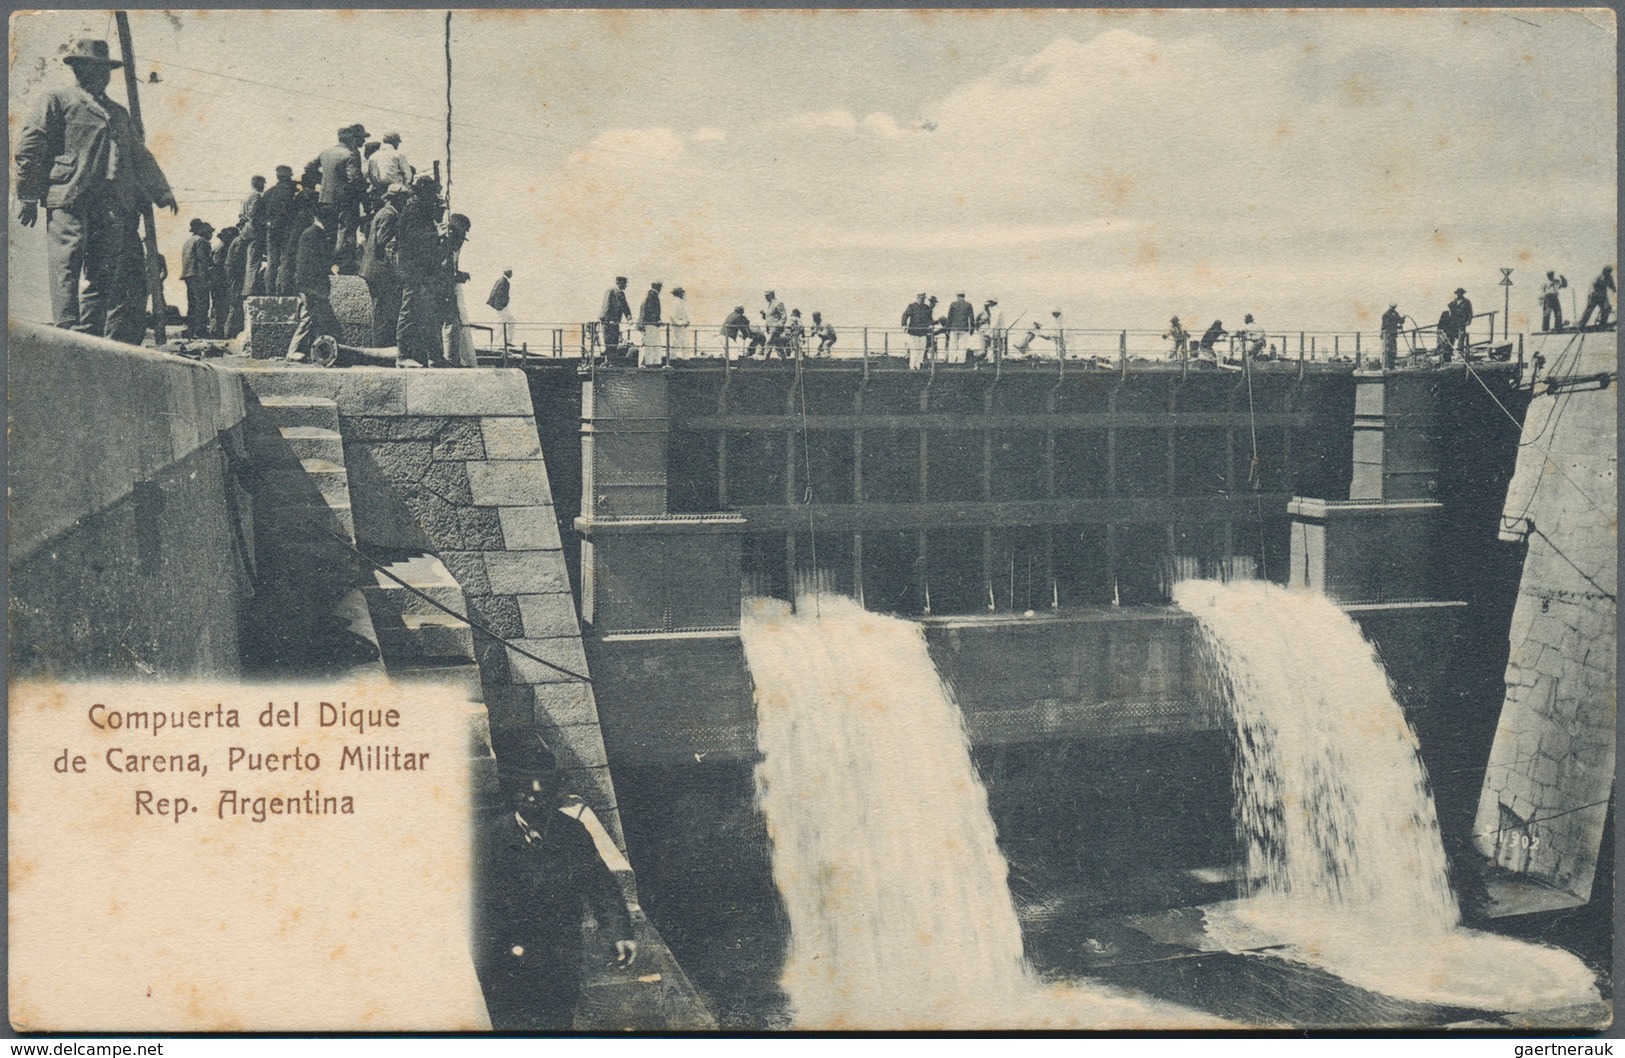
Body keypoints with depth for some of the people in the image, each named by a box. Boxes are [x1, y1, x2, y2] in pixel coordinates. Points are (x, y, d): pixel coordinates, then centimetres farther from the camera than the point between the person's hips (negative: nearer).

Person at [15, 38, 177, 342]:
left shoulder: (118, 113, 26)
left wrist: (161, 191, 24)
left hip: (112, 208, 6)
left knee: (103, 277, 2)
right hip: (68, 202, -6)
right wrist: (27, 196, -3)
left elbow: (140, 156, 32)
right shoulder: (56, 101, 7)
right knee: (66, 272, -9)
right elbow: (28, 148, 2)